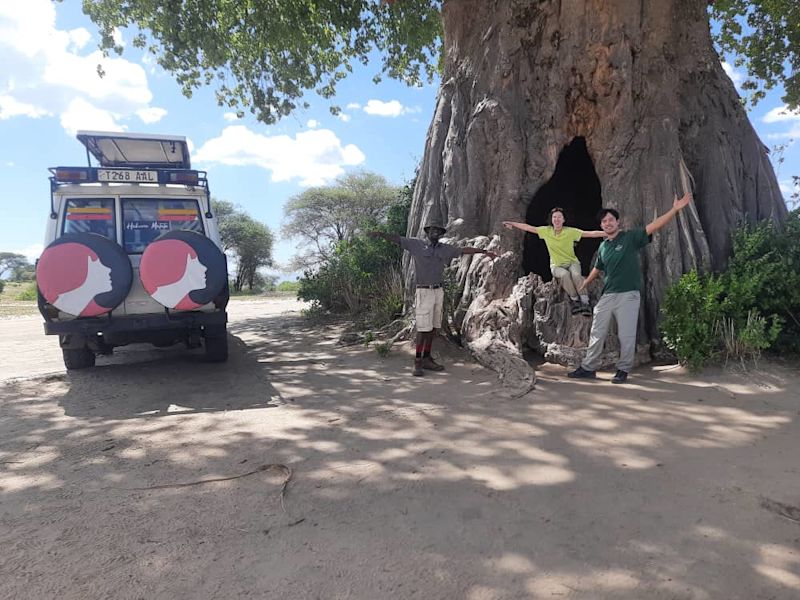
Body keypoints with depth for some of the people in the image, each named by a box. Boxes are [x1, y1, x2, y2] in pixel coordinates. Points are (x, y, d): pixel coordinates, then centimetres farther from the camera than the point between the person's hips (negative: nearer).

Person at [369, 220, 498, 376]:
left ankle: (427, 358, 16)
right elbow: (397, 239, -5)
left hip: (438, 291, 5)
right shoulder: (417, 244, 0)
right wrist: (381, 234, -20)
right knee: (423, 328, -8)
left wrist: (484, 251, 22)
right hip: (424, 291, -5)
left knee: (433, 327, 7)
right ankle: (417, 362, -1)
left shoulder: (445, 249, 11)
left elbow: (465, 250, 19)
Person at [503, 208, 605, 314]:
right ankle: (574, 300, -17)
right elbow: (528, 227, 2)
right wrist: (512, 224, 3)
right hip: (556, 266, 1)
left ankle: (585, 302, -23)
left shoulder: (570, 231, -9)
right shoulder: (546, 231, -3)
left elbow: (591, 233, -14)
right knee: (564, 274, -34)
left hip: (572, 262, -1)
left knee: (576, 274, -34)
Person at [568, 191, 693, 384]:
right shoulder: (602, 247, 11)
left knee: (626, 336, 1)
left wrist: (675, 209, -25)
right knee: (597, 333, 8)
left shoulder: (630, 237, -3)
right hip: (607, 295, 5)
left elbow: (653, 226, -15)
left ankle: (623, 370, 14)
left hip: (628, 295, -5)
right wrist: (586, 283, 39)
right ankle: (588, 368, 17)